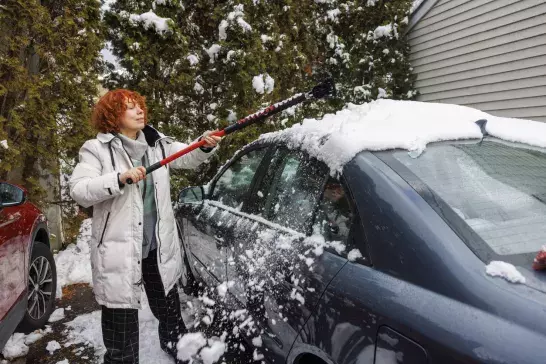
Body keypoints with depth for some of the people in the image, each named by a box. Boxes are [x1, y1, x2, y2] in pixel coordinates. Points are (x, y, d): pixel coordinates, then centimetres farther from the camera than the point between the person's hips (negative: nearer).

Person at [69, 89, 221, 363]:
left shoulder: (157, 143, 8)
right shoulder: (96, 149, -7)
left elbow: (189, 157, 4)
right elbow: (79, 191, -16)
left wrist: (205, 146, -17)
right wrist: (120, 178, -28)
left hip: (159, 247, 5)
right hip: (119, 250, -5)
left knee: (169, 309, 24)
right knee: (121, 324, 5)